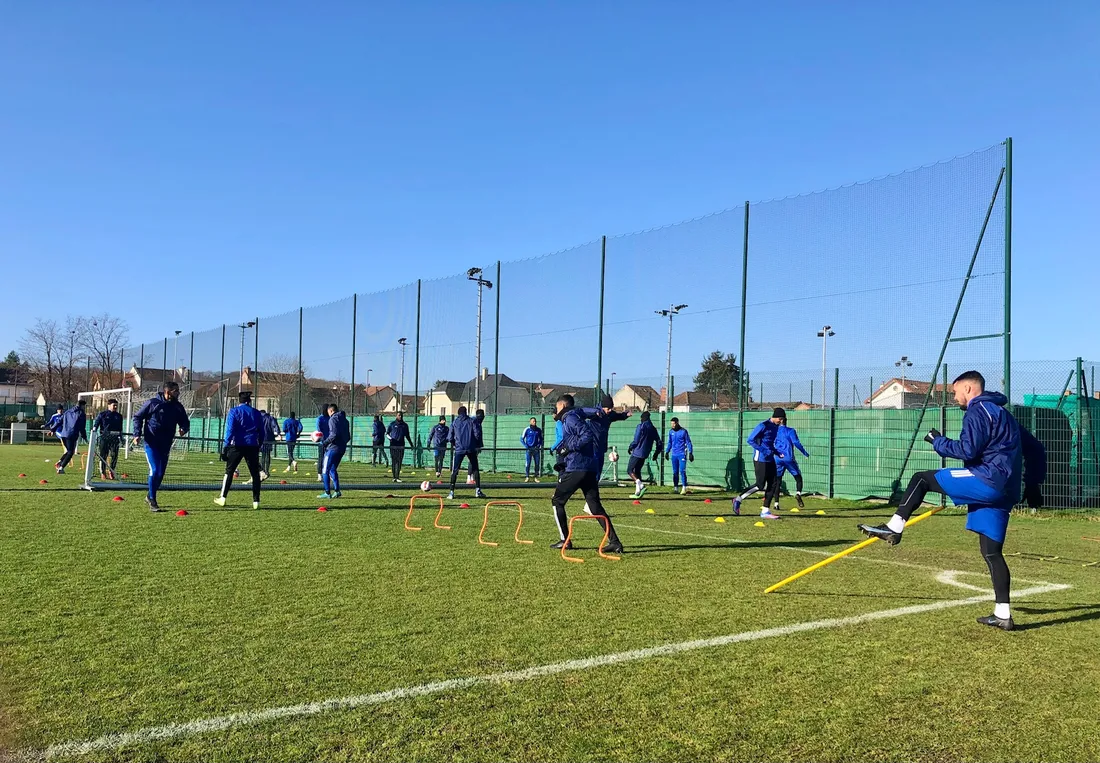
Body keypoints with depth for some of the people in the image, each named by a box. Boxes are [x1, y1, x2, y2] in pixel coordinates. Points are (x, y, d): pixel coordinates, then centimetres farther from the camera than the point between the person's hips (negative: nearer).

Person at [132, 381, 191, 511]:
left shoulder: (178, 407, 4)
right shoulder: (152, 403, -8)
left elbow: (185, 421, 12)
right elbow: (137, 417, 1)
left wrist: (184, 428, -12)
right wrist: (137, 434, -10)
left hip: (165, 445, 5)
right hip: (151, 443, -5)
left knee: (161, 473, 11)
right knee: (154, 470, -13)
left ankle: (150, 497, 31)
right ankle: (152, 500, 0)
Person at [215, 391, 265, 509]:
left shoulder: (234, 411, 1)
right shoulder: (257, 413, 10)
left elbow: (230, 430, -8)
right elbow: (262, 433, 12)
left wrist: (225, 446, -9)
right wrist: (259, 446, 21)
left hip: (237, 446, -2)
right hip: (252, 446, 2)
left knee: (229, 471, 11)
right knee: (255, 473, 6)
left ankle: (223, 497, 13)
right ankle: (256, 501, 3)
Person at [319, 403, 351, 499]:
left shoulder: (333, 419, -9)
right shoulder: (345, 420, 15)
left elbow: (334, 434, -21)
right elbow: (348, 437, 16)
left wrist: (324, 442, -12)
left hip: (332, 448, -8)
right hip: (342, 449, 8)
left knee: (326, 470, 1)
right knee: (333, 470, 17)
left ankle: (327, 493, -1)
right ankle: (337, 491, 9)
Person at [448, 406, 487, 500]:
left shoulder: (454, 422, 9)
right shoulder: (472, 421, 6)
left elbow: (451, 437, 7)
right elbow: (477, 434, -2)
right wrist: (477, 445, 12)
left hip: (459, 449, 0)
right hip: (471, 449, 0)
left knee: (454, 471, 5)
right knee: (475, 469, 10)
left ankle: (451, 492, -1)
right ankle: (477, 491, 3)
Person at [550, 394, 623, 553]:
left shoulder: (570, 419, -6)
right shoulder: (576, 418, 22)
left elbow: (587, 435, -22)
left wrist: (568, 447, -14)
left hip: (576, 469, -9)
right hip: (591, 469, 9)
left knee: (557, 501, 7)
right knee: (596, 507, 6)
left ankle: (565, 540, 7)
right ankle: (614, 542, -3)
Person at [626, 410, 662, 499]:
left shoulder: (641, 426, -10)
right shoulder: (653, 428, 11)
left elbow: (636, 440, -14)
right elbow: (659, 442, 11)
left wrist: (630, 448, 2)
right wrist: (656, 453, 20)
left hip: (637, 452, -7)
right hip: (645, 454, 7)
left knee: (630, 470, -1)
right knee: (637, 471, 16)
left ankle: (640, 484, -23)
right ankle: (637, 492, 11)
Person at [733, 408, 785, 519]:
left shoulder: (776, 426, 12)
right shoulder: (763, 426, -14)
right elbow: (750, 440, -16)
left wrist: (777, 452, 7)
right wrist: (764, 451, -21)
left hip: (770, 459, 9)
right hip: (760, 459, -9)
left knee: (772, 484, 5)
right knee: (760, 485, -8)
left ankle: (765, 511, 11)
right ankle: (738, 500, 7)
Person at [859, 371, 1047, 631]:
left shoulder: (978, 411, -4)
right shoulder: (1002, 413, 26)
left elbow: (967, 450, -17)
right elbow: (1034, 448, 29)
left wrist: (938, 441, -2)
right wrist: (1033, 484, 28)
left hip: (987, 480, -9)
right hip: (1003, 491, 9)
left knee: (921, 479, -2)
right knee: (991, 552, 9)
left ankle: (893, 528, -8)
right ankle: (1002, 615, 9)